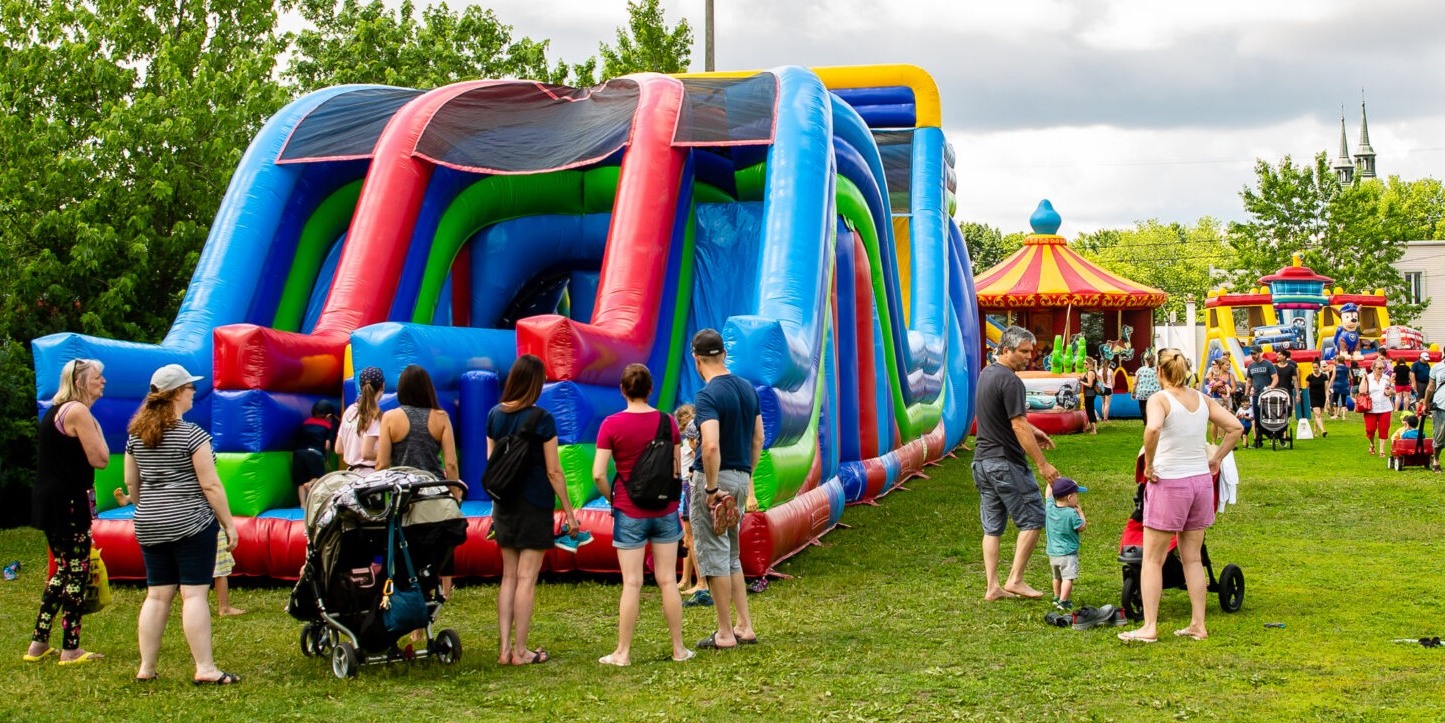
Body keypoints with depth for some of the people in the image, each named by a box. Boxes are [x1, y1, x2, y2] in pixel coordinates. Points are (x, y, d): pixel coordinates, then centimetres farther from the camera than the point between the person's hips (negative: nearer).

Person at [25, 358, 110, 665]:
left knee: (64, 570, 17)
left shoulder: (55, 410, 16)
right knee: (77, 572, -2)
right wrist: (96, 427, -5)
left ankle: (38, 644, 20)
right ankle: (71, 650, 3)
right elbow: (100, 459, -14)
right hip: (69, 502, -10)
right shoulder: (78, 411, -14)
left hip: (50, 500, 10)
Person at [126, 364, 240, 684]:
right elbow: (210, 485, -12)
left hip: (150, 526, 6)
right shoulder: (191, 434, -12)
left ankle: (146, 668, 14)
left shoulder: (136, 433, 7)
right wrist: (229, 523, -6)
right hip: (191, 522, -6)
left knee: (157, 594, 11)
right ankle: (205, 669, -4)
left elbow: (130, 482, 14)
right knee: (194, 594, -4)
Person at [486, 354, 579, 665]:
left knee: (508, 576, 12)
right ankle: (520, 651, 3)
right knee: (526, 578, -1)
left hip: (504, 504, 5)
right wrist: (568, 511, -4)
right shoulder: (542, 420, -12)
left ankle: (504, 648, 12)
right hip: (535, 505, -5)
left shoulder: (494, 415, 3)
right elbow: (553, 471, -11)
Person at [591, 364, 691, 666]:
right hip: (665, 511, 3)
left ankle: (623, 653, 8)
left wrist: (611, 499, 3)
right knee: (668, 580, 9)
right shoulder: (667, 422, 0)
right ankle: (679, 648, 14)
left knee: (632, 584, 1)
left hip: (630, 514, -3)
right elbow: (678, 469, 6)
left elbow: (598, 474, -13)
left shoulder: (611, 425, -10)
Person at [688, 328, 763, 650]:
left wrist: (712, 488, -20)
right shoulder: (748, 389, 8)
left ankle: (725, 633, 5)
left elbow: (711, 446, -28)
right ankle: (744, 626, 18)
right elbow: (758, 439, 14)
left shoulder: (708, 395, -16)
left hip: (713, 478, -8)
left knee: (713, 556, 1)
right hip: (740, 478, 8)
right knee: (731, 556, 18)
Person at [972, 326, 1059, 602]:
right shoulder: (1010, 381, -17)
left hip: (981, 461, 9)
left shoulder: (986, 374, 12)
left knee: (992, 527, 11)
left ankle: (992, 587, 11)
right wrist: (1043, 464, -18)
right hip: (1006, 463, -9)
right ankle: (1015, 579, 3)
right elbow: (1019, 428, -21)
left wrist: (1032, 431, 24)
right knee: (1032, 519, 3)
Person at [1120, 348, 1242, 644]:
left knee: (1152, 560, 3)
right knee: (1192, 559, 14)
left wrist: (1149, 464, -19)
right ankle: (1198, 625, 16)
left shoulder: (1160, 399, -12)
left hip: (1169, 484, -6)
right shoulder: (1202, 400, 6)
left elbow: (1152, 428, -32)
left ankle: (1149, 627, 1)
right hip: (1201, 481, 6)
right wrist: (1215, 459, 11)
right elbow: (1236, 428, 9)